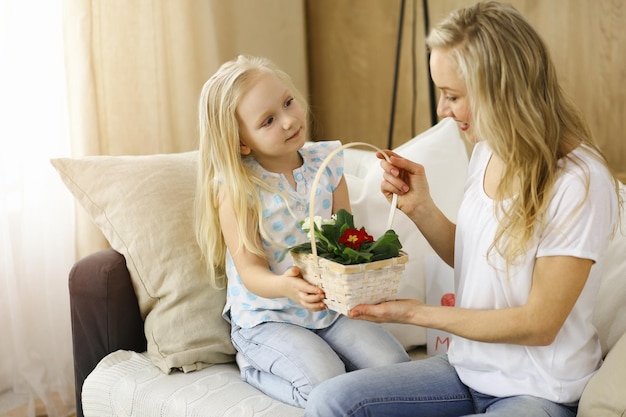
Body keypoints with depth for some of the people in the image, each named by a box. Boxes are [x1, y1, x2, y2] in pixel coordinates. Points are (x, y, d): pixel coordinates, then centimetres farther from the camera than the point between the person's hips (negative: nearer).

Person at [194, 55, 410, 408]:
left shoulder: (326, 162, -1)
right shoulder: (237, 188, -14)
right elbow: (250, 271, -16)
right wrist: (285, 286, -39)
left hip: (330, 307, 5)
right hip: (266, 318, -4)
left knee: (396, 366, -12)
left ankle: (313, 359, 9)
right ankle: (258, 366, 2)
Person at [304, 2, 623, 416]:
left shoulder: (579, 183, -23)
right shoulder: (487, 151, 0)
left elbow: (538, 325, -19)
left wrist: (418, 313, -14)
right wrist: (420, 207, -5)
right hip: (469, 368, 7)